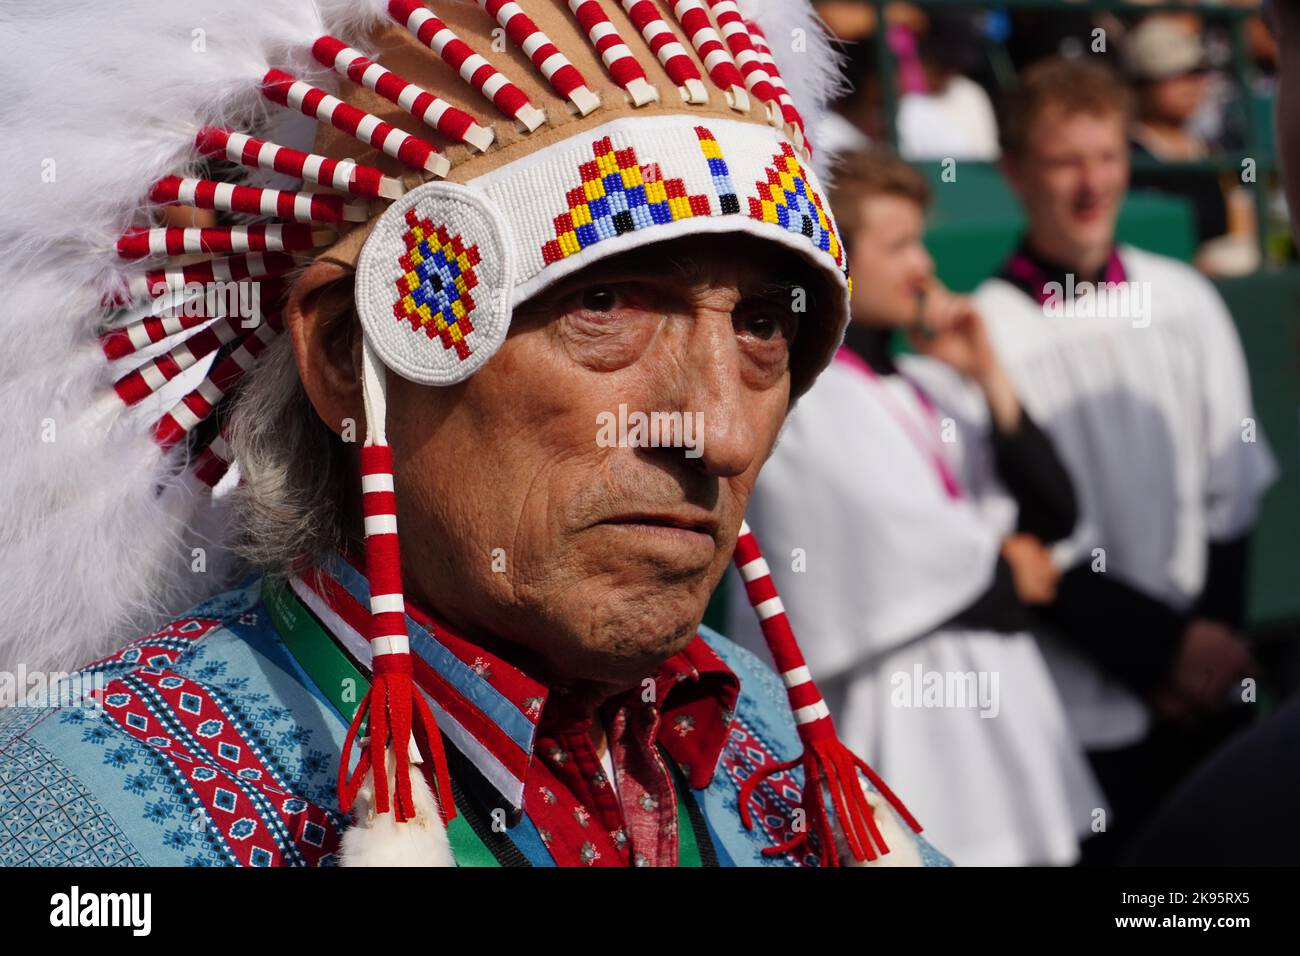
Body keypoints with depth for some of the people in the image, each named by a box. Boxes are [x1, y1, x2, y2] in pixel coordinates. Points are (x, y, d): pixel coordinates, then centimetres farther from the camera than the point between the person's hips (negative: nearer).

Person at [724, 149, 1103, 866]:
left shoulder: (933, 385, 11)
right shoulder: (796, 405, -10)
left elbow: (1054, 516, 8)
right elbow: (899, 565, -14)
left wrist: (988, 378, -1)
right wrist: (1004, 572, 3)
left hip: (993, 710, 7)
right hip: (896, 719, -7)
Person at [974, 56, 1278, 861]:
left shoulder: (1186, 301, 4)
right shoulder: (989, 330, -8)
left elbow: (1231, 491, 6)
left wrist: (1212, 638, -5)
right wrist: (1166, 645, -10)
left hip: (1201, 685, 3)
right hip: (1085, 701, -3)